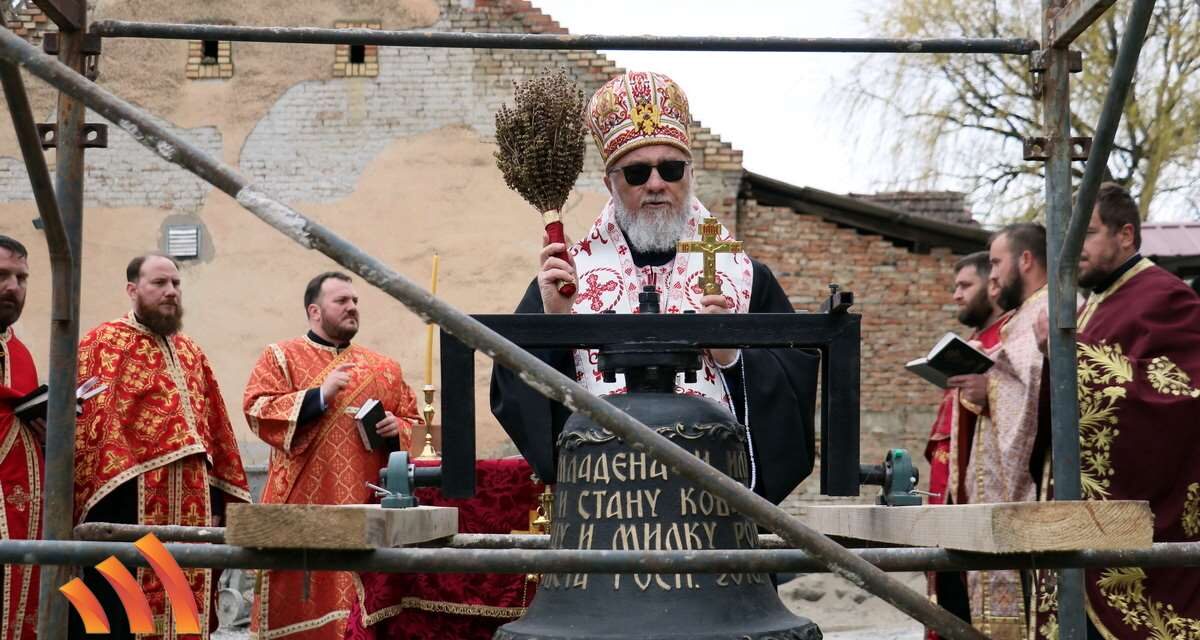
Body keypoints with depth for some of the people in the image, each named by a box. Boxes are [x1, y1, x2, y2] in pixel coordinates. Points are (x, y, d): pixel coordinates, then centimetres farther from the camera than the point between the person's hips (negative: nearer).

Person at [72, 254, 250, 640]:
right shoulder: (104, 344, 0)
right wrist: (83, 502, -17)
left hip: (189, 506, 6)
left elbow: (214, 430, 20)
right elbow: (85, 423, -9)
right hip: (125, 504, -6)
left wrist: (219, 502, 15)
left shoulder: (190, 353, 19)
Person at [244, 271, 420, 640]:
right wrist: (320, 396, -15)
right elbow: (257, 411, -7)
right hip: (301, 507, -3)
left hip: (365, 508, 3)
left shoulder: (384, 369, 16)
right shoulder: (281, 357, 6)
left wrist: (396, 429, -3)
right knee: (298, 601, -4)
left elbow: (413, 425, 19)